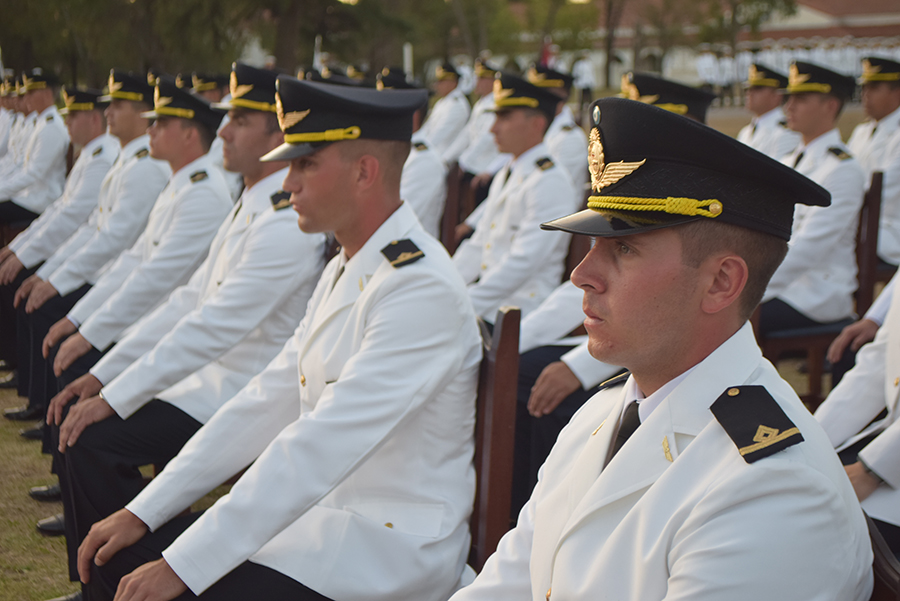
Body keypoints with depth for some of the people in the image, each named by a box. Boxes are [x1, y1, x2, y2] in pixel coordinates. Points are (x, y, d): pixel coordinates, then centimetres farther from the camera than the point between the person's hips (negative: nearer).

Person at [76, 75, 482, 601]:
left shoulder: (421, 290, -22)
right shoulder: (344, 271, 10)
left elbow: (322, 444, -27)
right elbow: (268, 400, 11)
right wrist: (143, 513, 6)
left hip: (390, 547, -9)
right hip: (319, 511, 9)